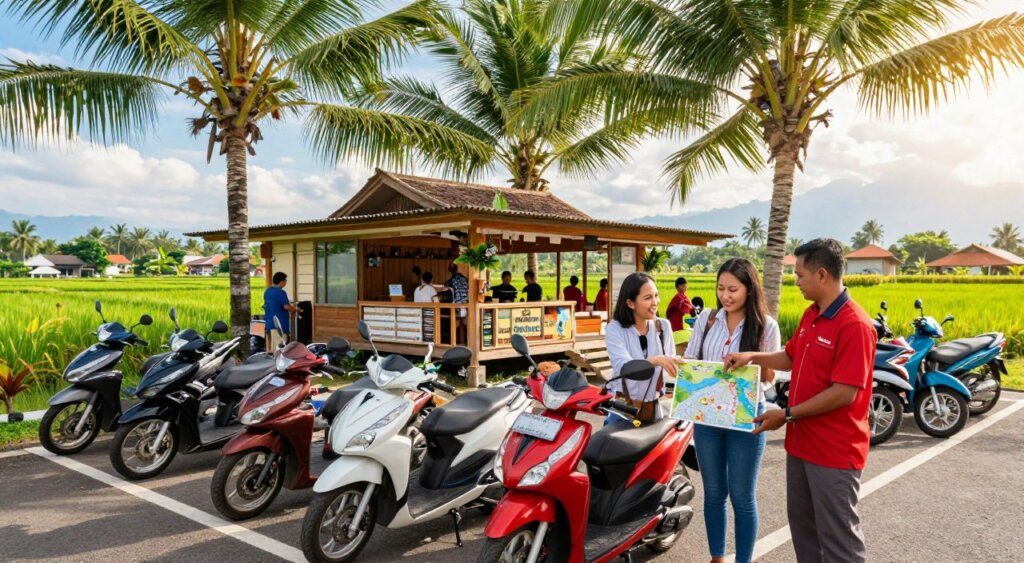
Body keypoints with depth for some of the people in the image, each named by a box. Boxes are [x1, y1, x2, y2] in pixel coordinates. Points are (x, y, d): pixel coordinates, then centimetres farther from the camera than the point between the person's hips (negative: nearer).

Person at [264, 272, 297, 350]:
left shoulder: (267, 291, 12)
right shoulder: (280, 292, -15)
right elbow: (286, 306, -22)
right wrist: (295, 310, -2)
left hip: (269, 322, 9)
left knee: (270, 348, 11)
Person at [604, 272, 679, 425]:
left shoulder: (663, 326, 1)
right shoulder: (615, 329, -11)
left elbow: (671, 365, 0)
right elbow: (622, 366, -27)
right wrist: (656, 360, -43)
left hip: (653, 407, 3)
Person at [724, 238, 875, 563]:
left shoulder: (854, 325, -22)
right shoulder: (810, 316, 7)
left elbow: (844, 393, -25)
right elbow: (792, 357, 21)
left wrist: (787, 415, -20)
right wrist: (752, 357, 6)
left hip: (835, 451, -9)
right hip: (801, 443, 9)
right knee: (801, 523, 21)